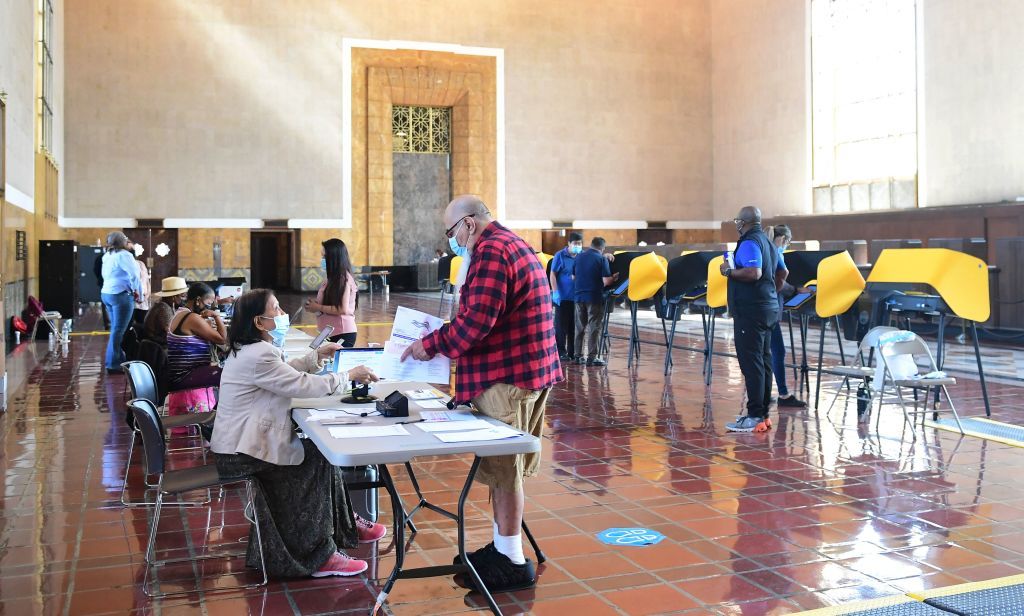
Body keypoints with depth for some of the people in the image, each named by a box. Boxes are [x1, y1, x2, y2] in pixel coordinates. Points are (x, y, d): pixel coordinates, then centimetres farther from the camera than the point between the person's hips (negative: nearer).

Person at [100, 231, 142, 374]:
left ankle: (119, 360, 18)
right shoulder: (124, 255, -11)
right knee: (118, 330, -7)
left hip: (107, 293, 9)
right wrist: (137, 292, -6)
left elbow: (105, 275, 19)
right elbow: (134, 275, -19)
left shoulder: (106, 256, 15)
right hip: (121, 294, -9)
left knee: (115, 329, 14)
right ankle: (113, 365, -7)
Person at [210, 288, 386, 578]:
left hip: (238, 442, 10)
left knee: (320, 449, 10)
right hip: (241, 453, -10)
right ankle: (319, 555, 1)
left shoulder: (249, 349, 10)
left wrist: (316, 356, 10)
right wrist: (348, 376, -12)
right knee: (319, 459, -5)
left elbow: (286, 373, 21)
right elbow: (302, 385, -22)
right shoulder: (257, 356, -23)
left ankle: (344, 527, 19)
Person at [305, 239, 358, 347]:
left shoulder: (344, 279, -12)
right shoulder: (333, 278, 12)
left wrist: (318, 307, -11)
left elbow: (343, 309, -18)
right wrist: (315, 304, 3)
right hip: (330, 333, 8)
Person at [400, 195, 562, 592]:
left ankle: (513, 562, 7)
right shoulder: (513, 244, 19)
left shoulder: (491, 251, -15)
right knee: (506, 466, 16)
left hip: (507, 376, -10)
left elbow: (476, 320, -23)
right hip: (528, 370, 10)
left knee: (503, 469, -2)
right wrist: (447, 338, 15)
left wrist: (432, 344, -12)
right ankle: (502, 546, 26)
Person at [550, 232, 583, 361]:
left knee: (574, 326, 9)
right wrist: (556, 293, -12)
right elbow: (553, 275, -4)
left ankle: (572, 353, 18)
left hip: (578, 297, 4)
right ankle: (561, 352, 9)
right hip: (563, 297, -4)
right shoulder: (560, 256, -3)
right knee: (561, 326, 2)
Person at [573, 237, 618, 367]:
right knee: (594, 327, 0)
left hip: (579, 296, 5)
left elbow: (573, 277, 13)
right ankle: (592, 357, -2)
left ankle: (579, 356, 16)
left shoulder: (579, 257, 6)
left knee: (580, 327, 13)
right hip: (594, 297, -5)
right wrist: (614, 278, 5)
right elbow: (606, 281, -14)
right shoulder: (602, 259, -9)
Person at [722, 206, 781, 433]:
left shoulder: (749, 243, -14)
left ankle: (755, 417, -8)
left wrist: (730, 272, -15)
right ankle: (763, 414, 17)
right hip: (768, 308, 10)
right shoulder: (767, 242, 17)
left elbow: (753, 272, -27)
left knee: (751, 363, -9)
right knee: (763, 361, 12)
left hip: (750, 310, -10)